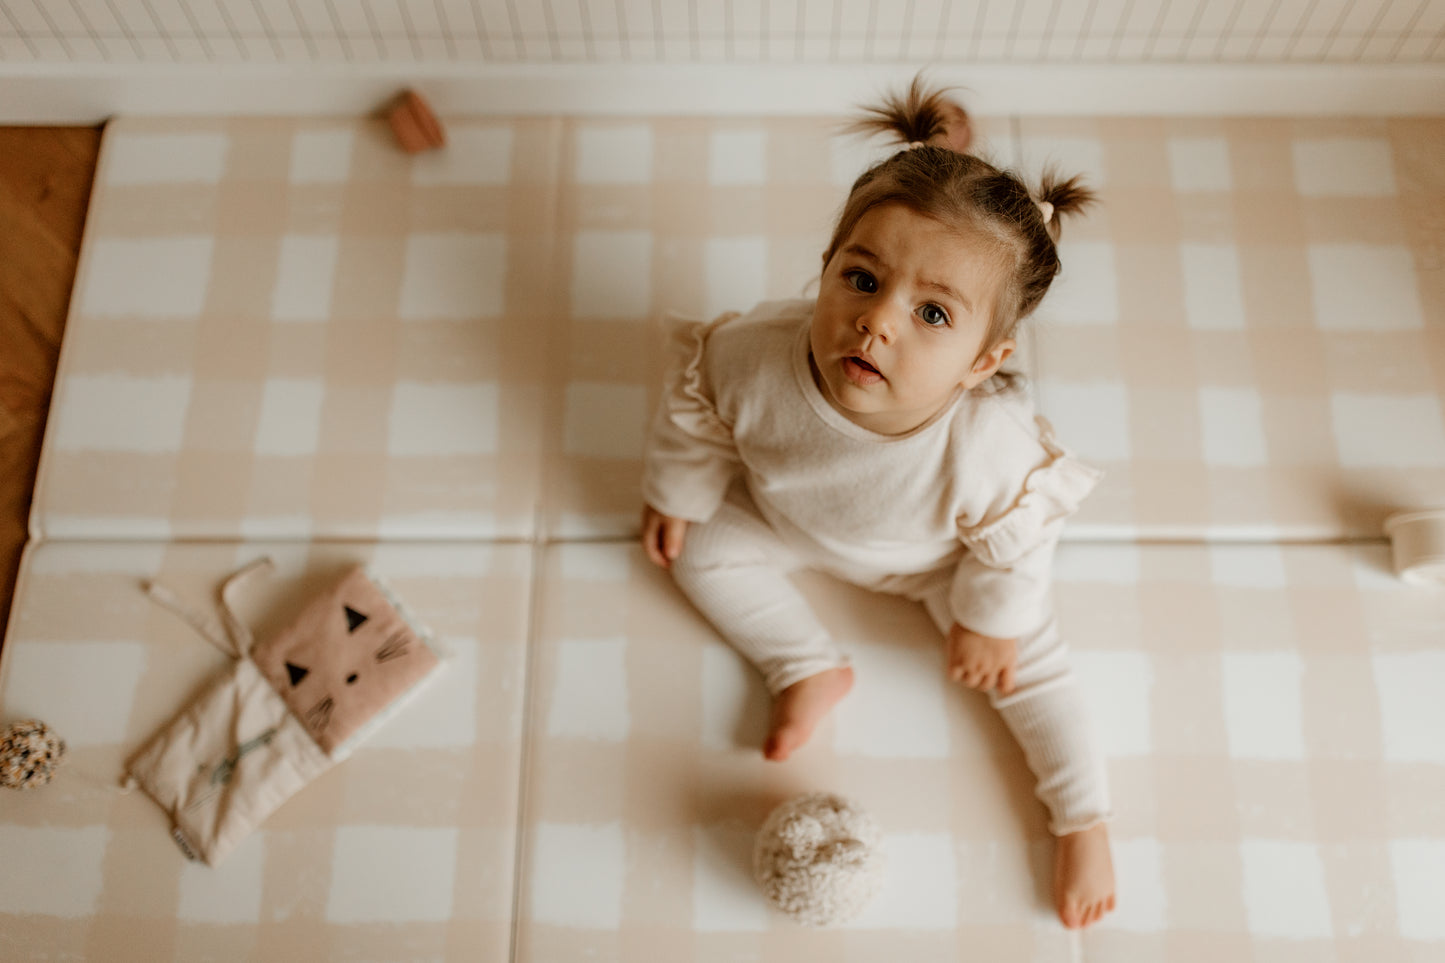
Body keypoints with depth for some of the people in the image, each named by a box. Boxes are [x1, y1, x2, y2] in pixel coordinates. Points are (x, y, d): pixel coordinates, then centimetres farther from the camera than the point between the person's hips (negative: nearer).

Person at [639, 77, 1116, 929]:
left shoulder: (990, 445, -47)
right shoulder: (758, 356, -42)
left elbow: (1016, 539, -24)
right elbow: (698, 405, -17)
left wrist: (991, 620, -8)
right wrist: (677, 494, -1)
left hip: (937, 556, -2)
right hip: (792, 516, 3)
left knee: (1025, 659, -2)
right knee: (704, 547, -3)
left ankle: (1084, 819, 21)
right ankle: (813, 672, 11)